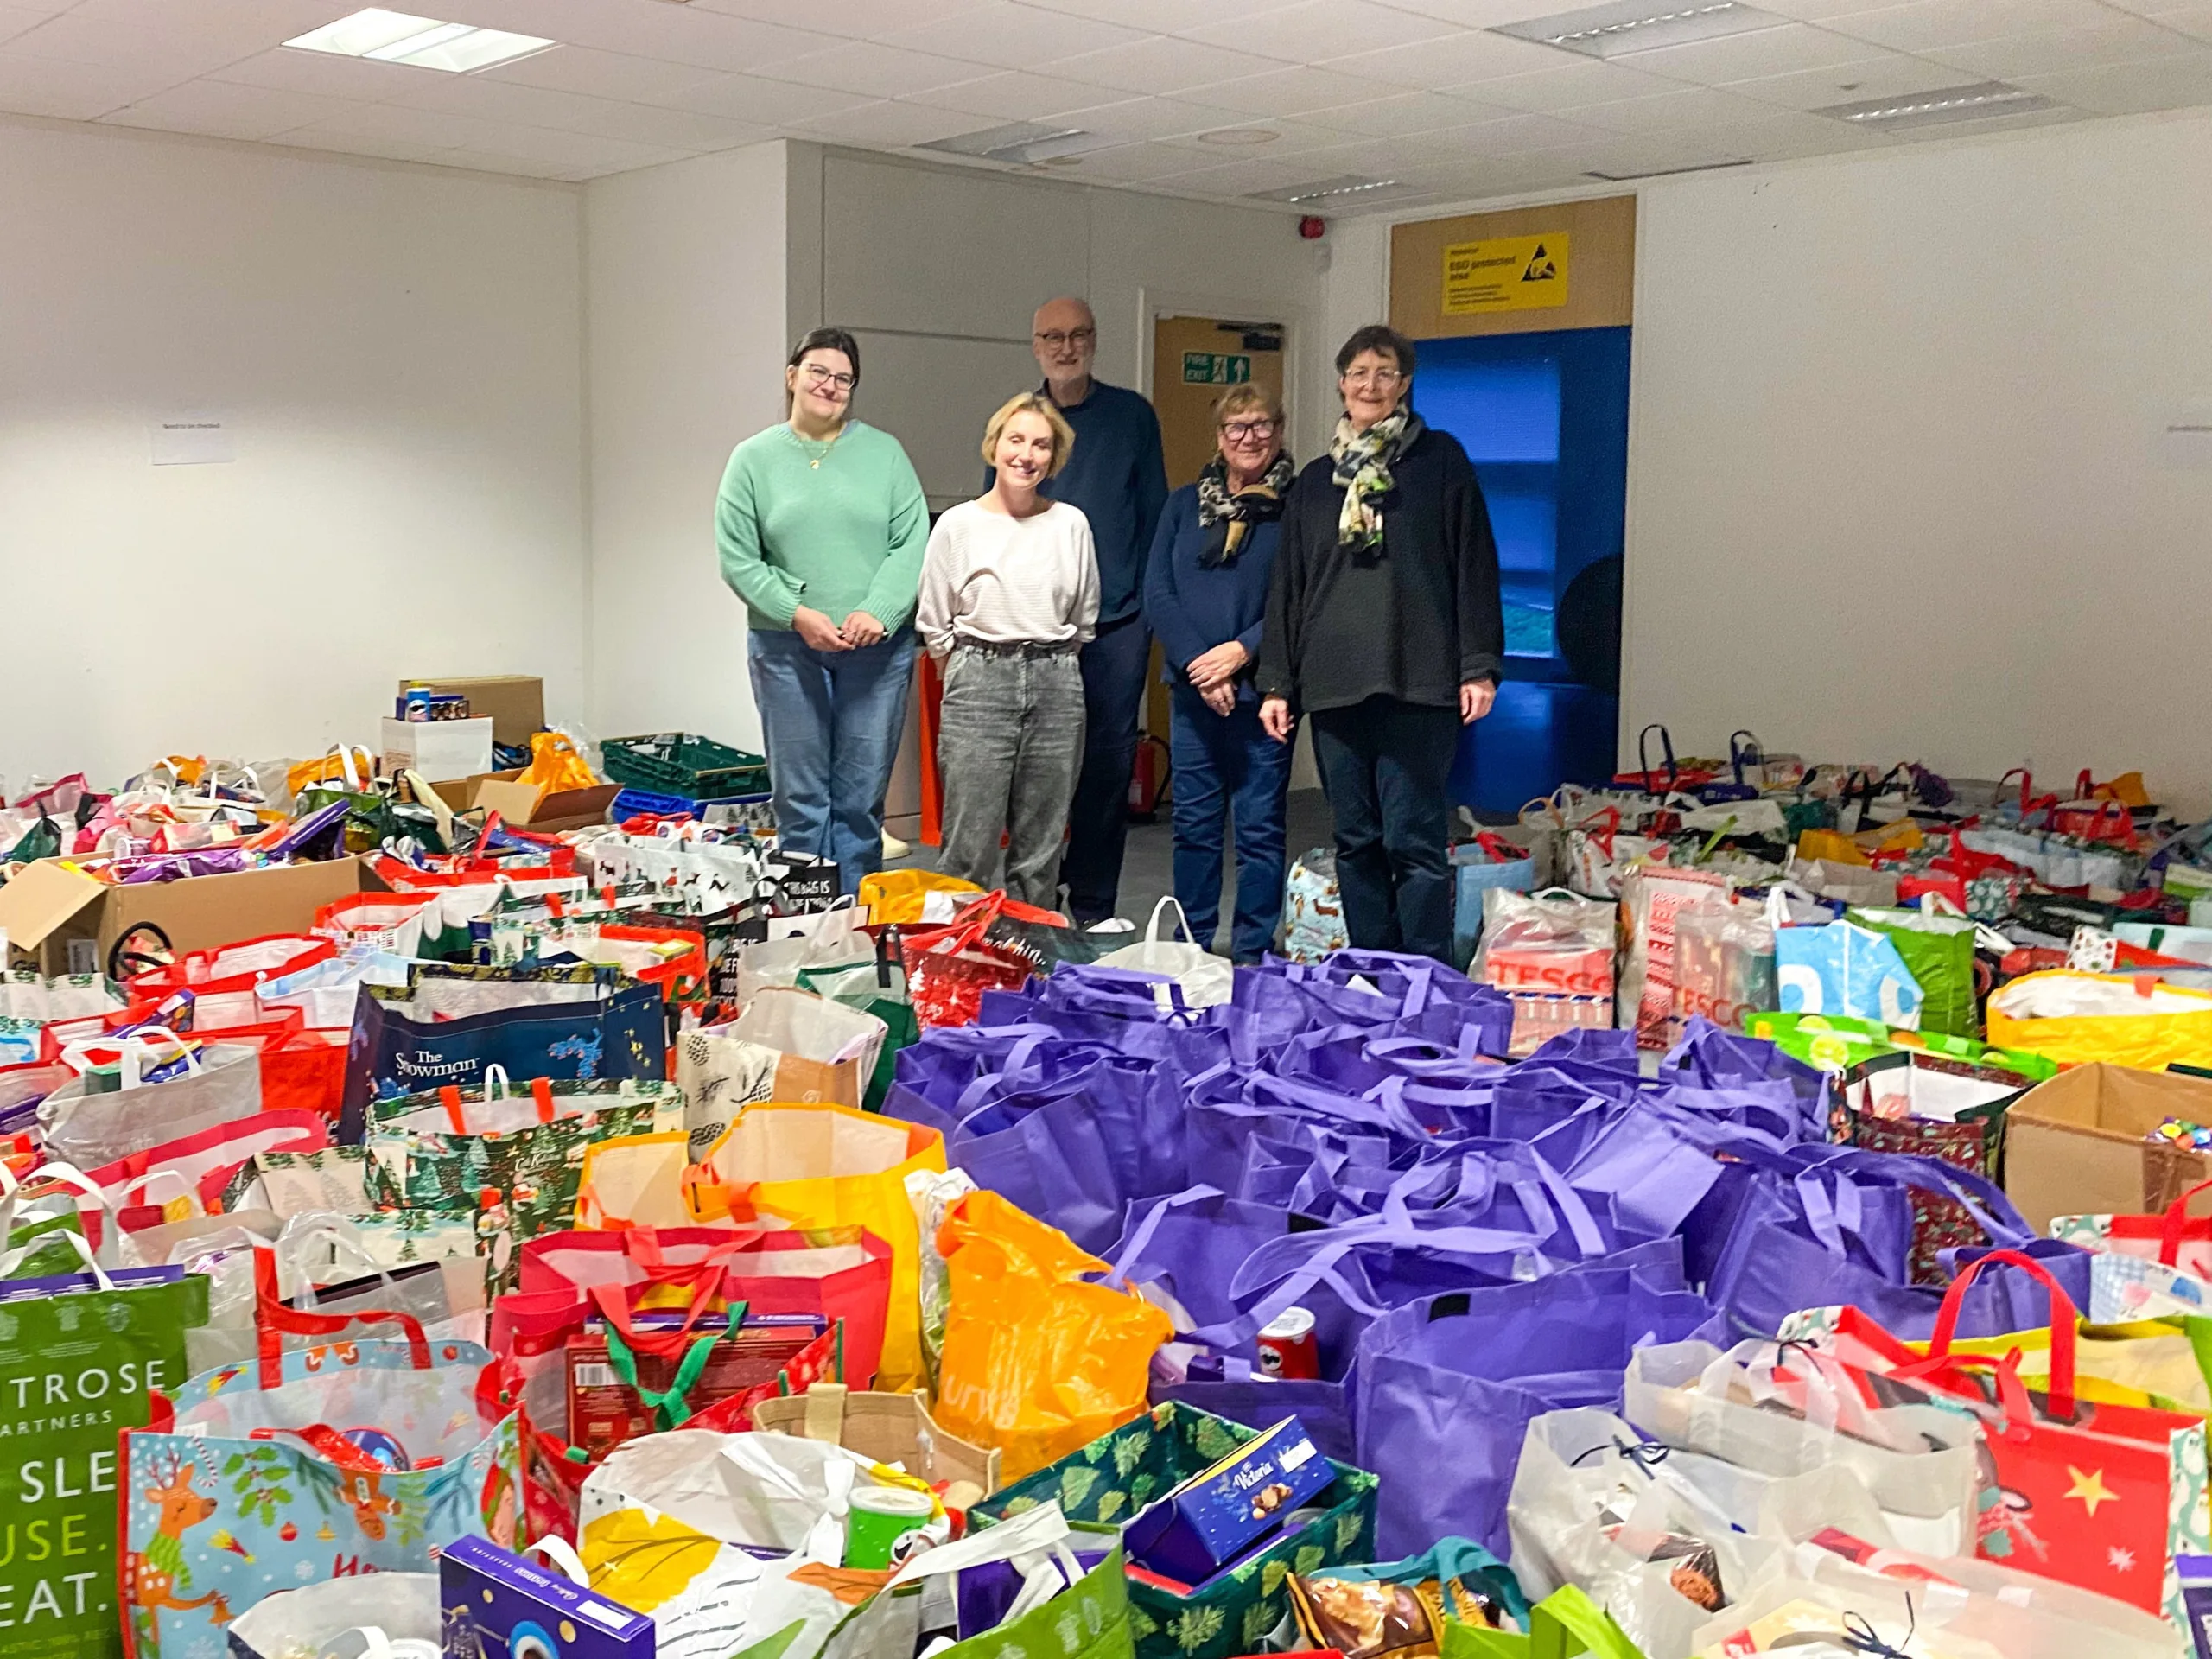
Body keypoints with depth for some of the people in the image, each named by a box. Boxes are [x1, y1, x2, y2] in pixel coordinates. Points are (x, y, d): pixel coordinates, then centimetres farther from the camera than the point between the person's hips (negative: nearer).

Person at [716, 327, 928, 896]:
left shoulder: (884, 452, 7)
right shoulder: (754, 458, 6)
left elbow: (912, 542, 0)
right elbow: (738, 558, 2)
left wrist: (878, 612, -13)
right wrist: (797, 615, -11)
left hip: (878, 647, 0)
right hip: (786, 648, 0)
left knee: (862, 799, 4)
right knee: (801, 798, 3)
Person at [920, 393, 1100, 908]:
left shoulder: (1071, 524, 6)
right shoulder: (958, 524, 2)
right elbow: (934, 625, 7)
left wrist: (1049, 664, 12)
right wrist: (978, 674, 7)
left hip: (1056, 687, 2)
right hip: (979, 684, -2)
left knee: (1041, 850, 7)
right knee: (970, 849, -5)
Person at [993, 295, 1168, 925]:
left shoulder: (1132, 415, 6)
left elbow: (1154, 512, 7)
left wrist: (1149, 597, 0)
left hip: (1117, 620, 0)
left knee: (1109, 764, 3)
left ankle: (1094, 910, 13)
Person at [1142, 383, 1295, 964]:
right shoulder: (1185, 503, 11)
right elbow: (1157, 593, 4)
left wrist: (1242, 651, -15)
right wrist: (1199, 664, -9)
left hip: (1262, 688, -3)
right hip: (1192, 689, 4)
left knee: (1260, 825, 1)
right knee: (1193, 823, 10)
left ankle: (1254, 951, 10)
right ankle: (1191, 945, 20)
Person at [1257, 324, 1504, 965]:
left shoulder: (1440, 460, 6)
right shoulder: (1315, 480, 17)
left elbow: (1474, 564, 1)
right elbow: (1287, 586, 18)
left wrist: (1479, 666, -6)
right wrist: (1276, 682, 12)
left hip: (1417, 683, -4)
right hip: (1334, 687, 4)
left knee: (1415, 840, -6)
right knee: (1356, 844, 7)